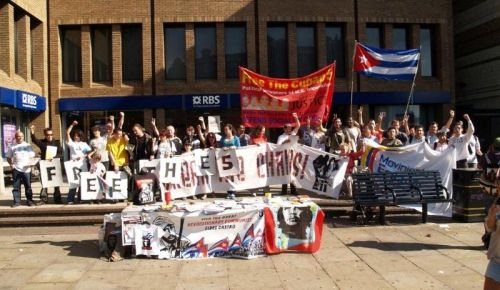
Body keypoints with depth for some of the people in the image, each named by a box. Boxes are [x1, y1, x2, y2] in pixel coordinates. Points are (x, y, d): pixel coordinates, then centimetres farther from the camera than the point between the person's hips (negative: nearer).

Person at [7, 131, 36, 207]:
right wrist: (11, 164, -3)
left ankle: (29, 201, 10)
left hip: (26, 169, 0)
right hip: (16, 169, 0)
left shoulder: (28, 146, 9)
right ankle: (16, 202, 7)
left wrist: (30, 163, -10)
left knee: (28, 186, 3)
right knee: (16, 186, 1)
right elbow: (9, 157, 14)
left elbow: (32, 156, 8)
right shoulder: (12, 147, 9)